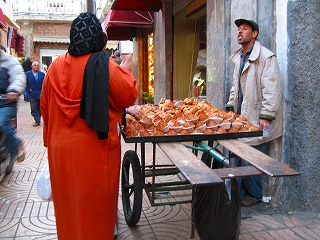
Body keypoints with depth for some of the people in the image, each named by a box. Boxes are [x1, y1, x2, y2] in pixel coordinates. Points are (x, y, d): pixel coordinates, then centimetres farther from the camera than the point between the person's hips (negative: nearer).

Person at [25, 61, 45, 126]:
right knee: (34, 108, -10)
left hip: (40, 94, 2)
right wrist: (29, 90, -7)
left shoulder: (42, 74, 7)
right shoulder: (27, 74, 0)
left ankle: (38, 120, 24)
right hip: (32, 94, -2)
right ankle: (37, 121, -8)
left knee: (39, 108, 10)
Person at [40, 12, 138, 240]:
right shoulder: (105, 65, -13)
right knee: (95, 198, 12)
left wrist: (51, 140, 19)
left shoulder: (56, 66, 2)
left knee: (68, 199, 20)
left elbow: (45, 107, 8)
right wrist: (126, 71, 9)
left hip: (61, 147, 5)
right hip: (95, 147, -4)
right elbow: (129, 96, -8)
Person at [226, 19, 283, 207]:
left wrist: (266, 116, -18)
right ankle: (241, 192, 24)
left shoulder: (266, 57, -9)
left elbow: (272, 89, -15)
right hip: (241, 117, 8)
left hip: (256, 118, -7)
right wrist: (231, 107, 16)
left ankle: (254, 195, 16)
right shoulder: (239, 57, 17)